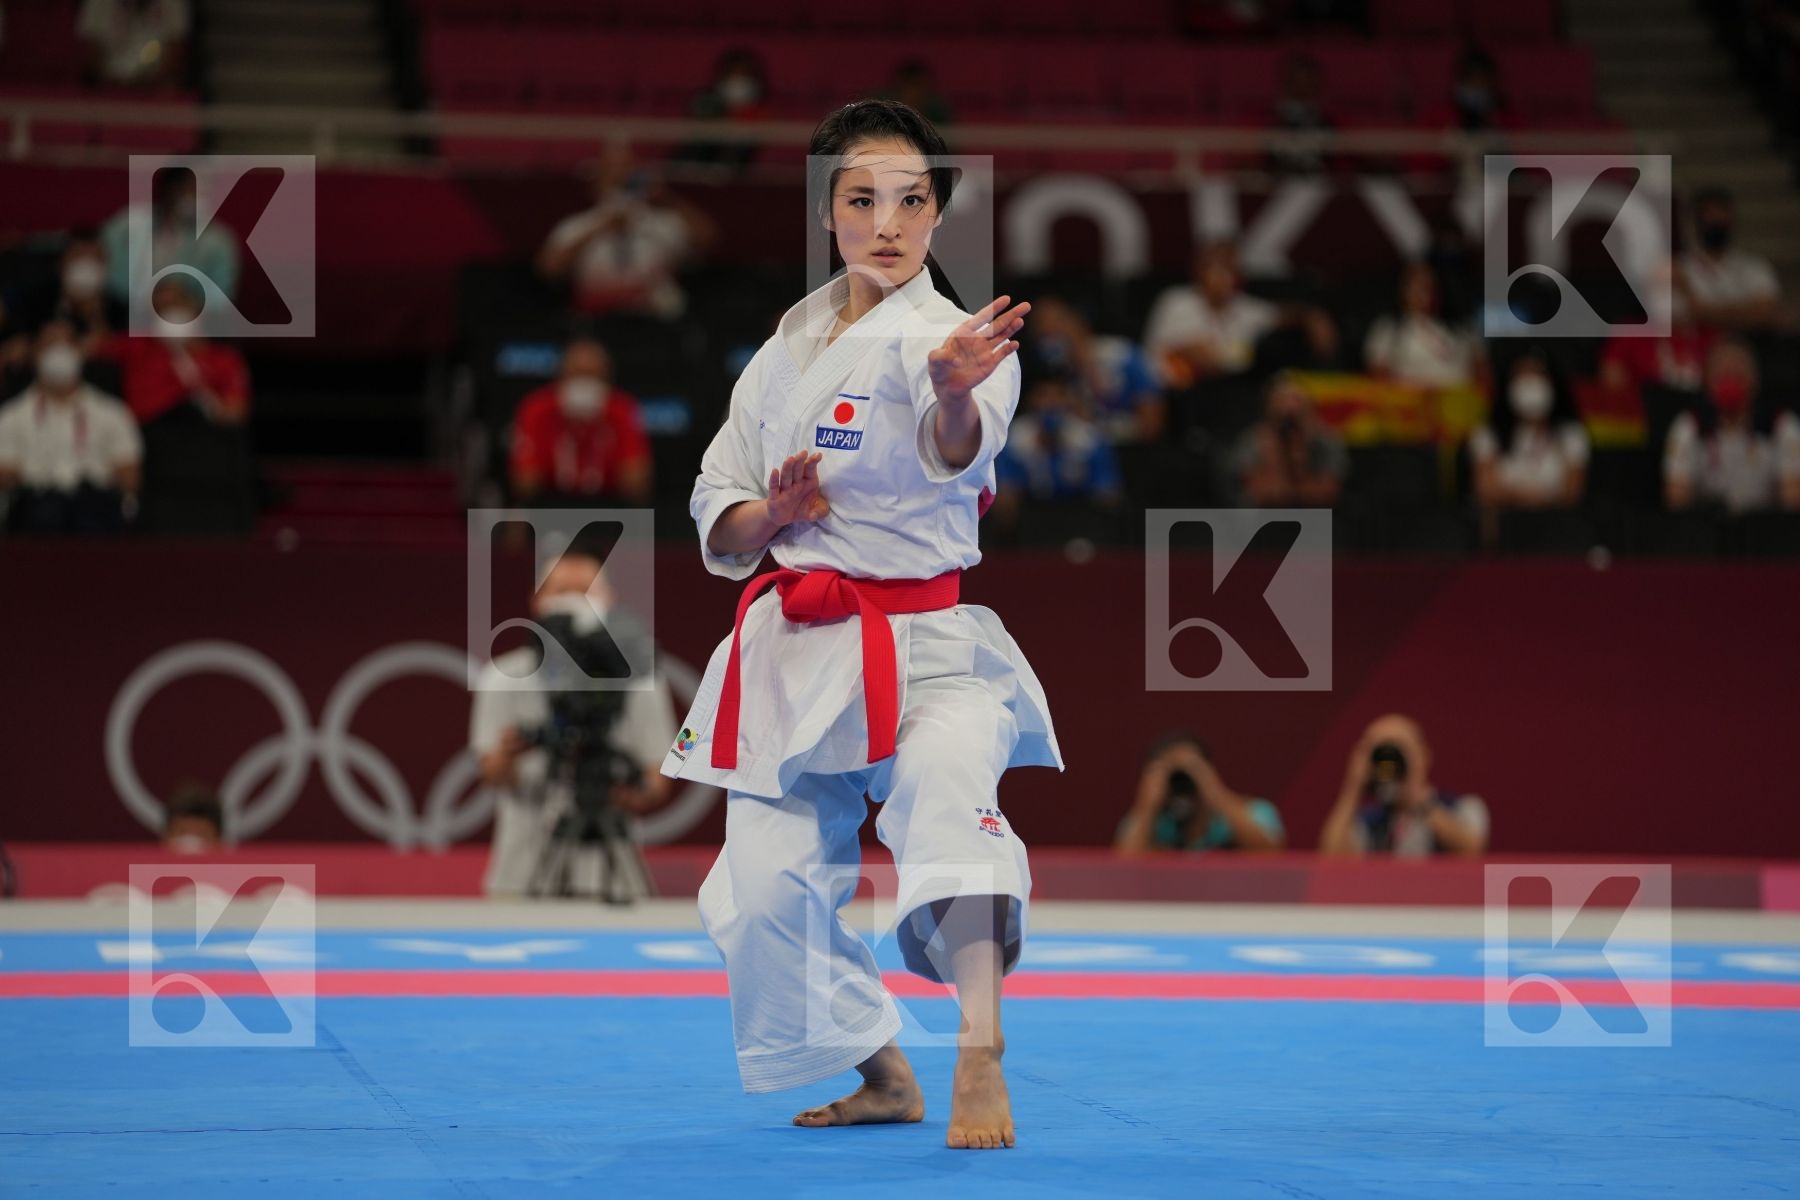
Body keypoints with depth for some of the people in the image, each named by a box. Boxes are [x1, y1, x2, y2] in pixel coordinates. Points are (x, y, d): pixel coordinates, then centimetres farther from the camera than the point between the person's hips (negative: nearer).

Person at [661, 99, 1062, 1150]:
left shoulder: (951, 340, -7)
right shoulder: (788, 351, 10)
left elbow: (954, 448, -32)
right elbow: (719, 524, 13)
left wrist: (957, 391, -55)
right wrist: (772, 514, -10)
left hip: (926, 646, -5)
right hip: (797, 651, 5)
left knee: (943, 785, -34)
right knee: (765, 892, 3)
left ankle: (981, 1061, -39)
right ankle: (883, 1076, 26)